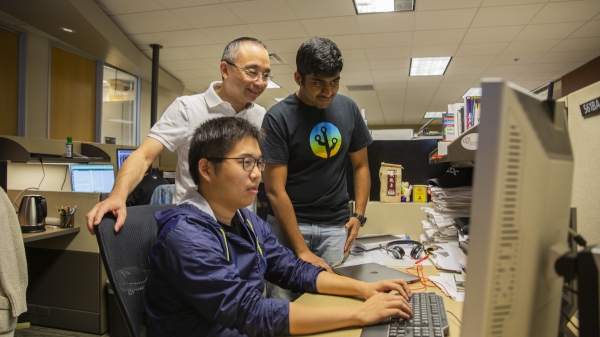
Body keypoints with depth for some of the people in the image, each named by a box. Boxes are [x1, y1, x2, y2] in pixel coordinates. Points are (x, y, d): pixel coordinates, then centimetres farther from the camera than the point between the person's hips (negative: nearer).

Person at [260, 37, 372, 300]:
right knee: (282, 304, -3)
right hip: (288, 222, -3)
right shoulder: (278, 117, -9)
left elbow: (360, 165, 13)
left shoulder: (349, 109, 3)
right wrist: (301, 250, -15)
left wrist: (359, 214, -2)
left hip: (335, 226, 3)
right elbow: (275, 190, -12)